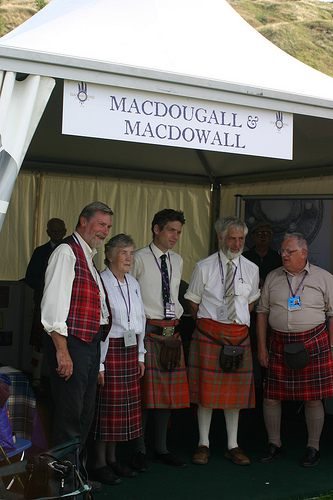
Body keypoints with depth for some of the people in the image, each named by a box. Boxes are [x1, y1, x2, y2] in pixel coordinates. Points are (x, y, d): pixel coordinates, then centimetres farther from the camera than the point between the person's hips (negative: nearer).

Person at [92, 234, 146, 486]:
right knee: (108, 405, -4)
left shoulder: (133, 283, 13)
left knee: (127, 404, 9)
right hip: (109, 349, -7)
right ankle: (100, 463, 8)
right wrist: (98, 363, -16)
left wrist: (140, 355, 14)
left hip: (130, 349, 7)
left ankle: (112, 458, 20)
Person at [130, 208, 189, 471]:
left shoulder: (177, 261, 15)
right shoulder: (140, 258, -5)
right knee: (144, 389, -3)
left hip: (171, 331, 6)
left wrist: (177, 315, 14)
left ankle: (161, 448, 21)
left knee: (169, 388, 9)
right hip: (147, 330, -6)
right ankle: (140, 451, 8)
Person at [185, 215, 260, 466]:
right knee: (206, 389, -1)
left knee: (236, 390, 6)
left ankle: (233, 446, 17)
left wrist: (240, 324, 8)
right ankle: (203, 445, 11)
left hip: (239, 334, 3)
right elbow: (193, 301, 6)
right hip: (209, 332, -2)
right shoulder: (204, 267, -2)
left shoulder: (251, 269, 6)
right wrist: (206, 325, 0)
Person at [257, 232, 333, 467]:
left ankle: (313, 448, 16)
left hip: (313, 342, -3)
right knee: (270, 396, 2)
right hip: (280, 343, 3)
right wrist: (262, 346, 7)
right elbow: (263, 312, 13)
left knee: (313, 399, 1)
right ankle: (274, 444, 19)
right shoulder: (273, 278, 10)